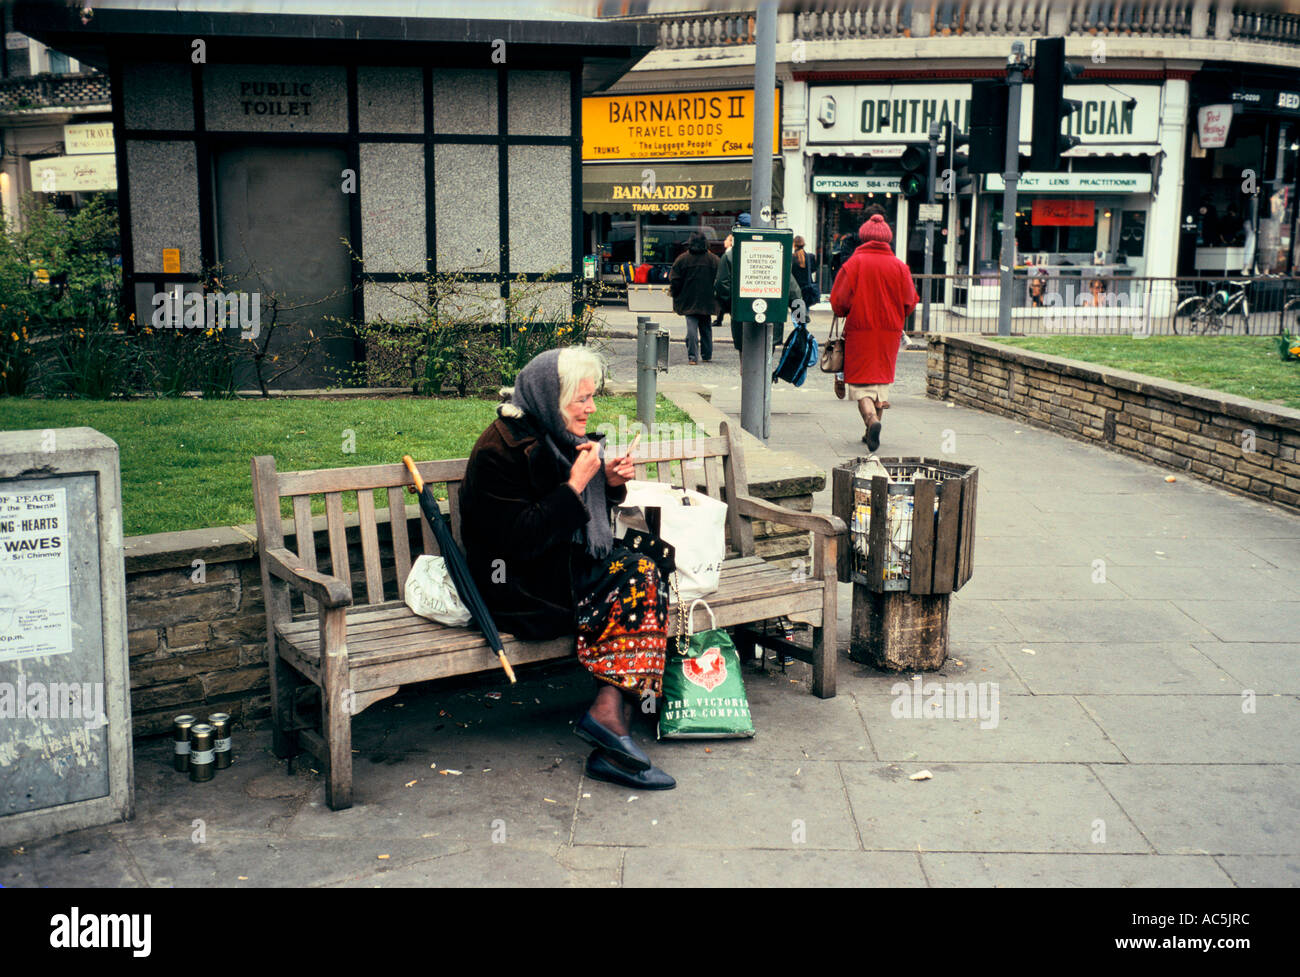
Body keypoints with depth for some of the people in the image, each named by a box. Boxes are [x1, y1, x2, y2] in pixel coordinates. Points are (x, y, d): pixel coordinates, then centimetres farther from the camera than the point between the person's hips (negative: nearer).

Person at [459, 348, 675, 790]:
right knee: (638, 586, -21)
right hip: (517, 585, -8)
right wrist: (575, 484, -22)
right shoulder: (500, 450, -15)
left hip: (567, 564, 8)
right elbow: (519, 539, -22)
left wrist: (608, 482, 0)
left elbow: (587, 520, 21)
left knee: (643, 576, -18)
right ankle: (609, 713, -21)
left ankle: (610, 708, -25)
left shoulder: (560, 437, 10)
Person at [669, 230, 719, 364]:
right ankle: (706, 355, 22)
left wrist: (676, 297, 10)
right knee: (706, 328, 14)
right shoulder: (713, 259, -1)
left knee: (692, 328, -3)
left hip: (689, 301, -2)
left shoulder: (682, 259, -5)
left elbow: (675, 281, -3)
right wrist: (715, 296, 14)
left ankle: (693, 357, -11)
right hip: (707, 301, 2)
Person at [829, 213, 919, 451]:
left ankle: (871, 419, -26)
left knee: (860, 382, -1)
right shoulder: (899, 266, 2)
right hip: (890, 333, 3)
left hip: (859, 331, -3)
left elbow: (838, 301, -7)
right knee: (881, 380, 15)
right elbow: (910, 303, 5)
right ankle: (872, 430, 19)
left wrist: (845, 314, 14)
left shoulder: (854, 263, -6)